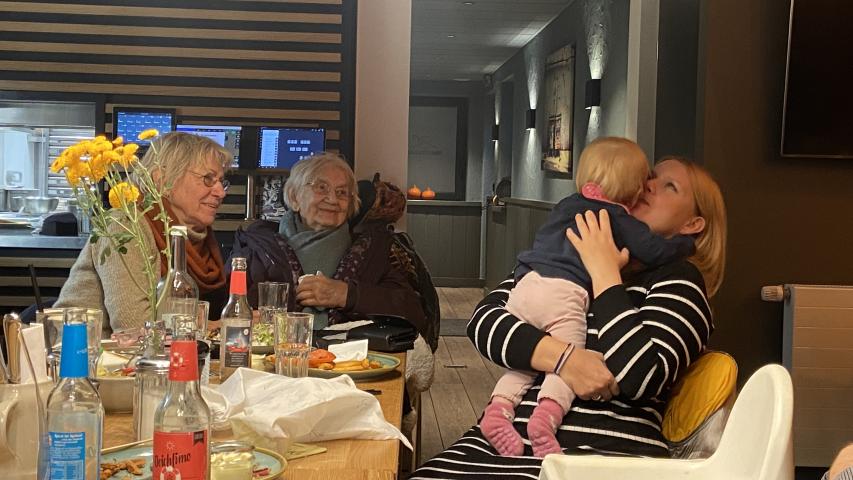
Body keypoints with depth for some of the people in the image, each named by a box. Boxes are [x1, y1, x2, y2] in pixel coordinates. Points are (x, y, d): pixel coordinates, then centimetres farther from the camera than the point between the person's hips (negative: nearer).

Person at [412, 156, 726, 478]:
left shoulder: (678, 279, 5)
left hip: (602, 453, -3)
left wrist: (604, 270, -5)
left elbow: (639, 377, -12)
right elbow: (483, 319, 4)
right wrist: (563, 358, -12)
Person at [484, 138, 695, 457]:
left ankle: (499, 407, -8)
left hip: (526, 284, 6)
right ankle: (548, 414, -31)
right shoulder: (619, 219, 11)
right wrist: (686, 242, 23)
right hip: (564, 293, -6)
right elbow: (654, 251, 5)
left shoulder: (566, 205, 28)